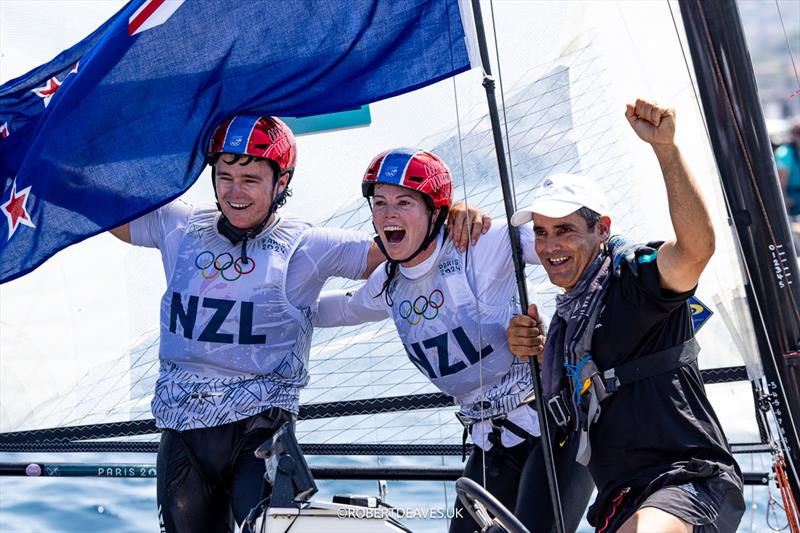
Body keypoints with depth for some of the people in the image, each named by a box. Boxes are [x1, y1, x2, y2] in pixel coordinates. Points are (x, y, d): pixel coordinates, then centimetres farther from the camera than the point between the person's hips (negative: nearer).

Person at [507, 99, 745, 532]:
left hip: (691, 481, -8)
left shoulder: (632, 274, -7)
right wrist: (528, 350, 9)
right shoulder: (564, 318, 16)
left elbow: (697, 246, -29)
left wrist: (665, 146, -37)